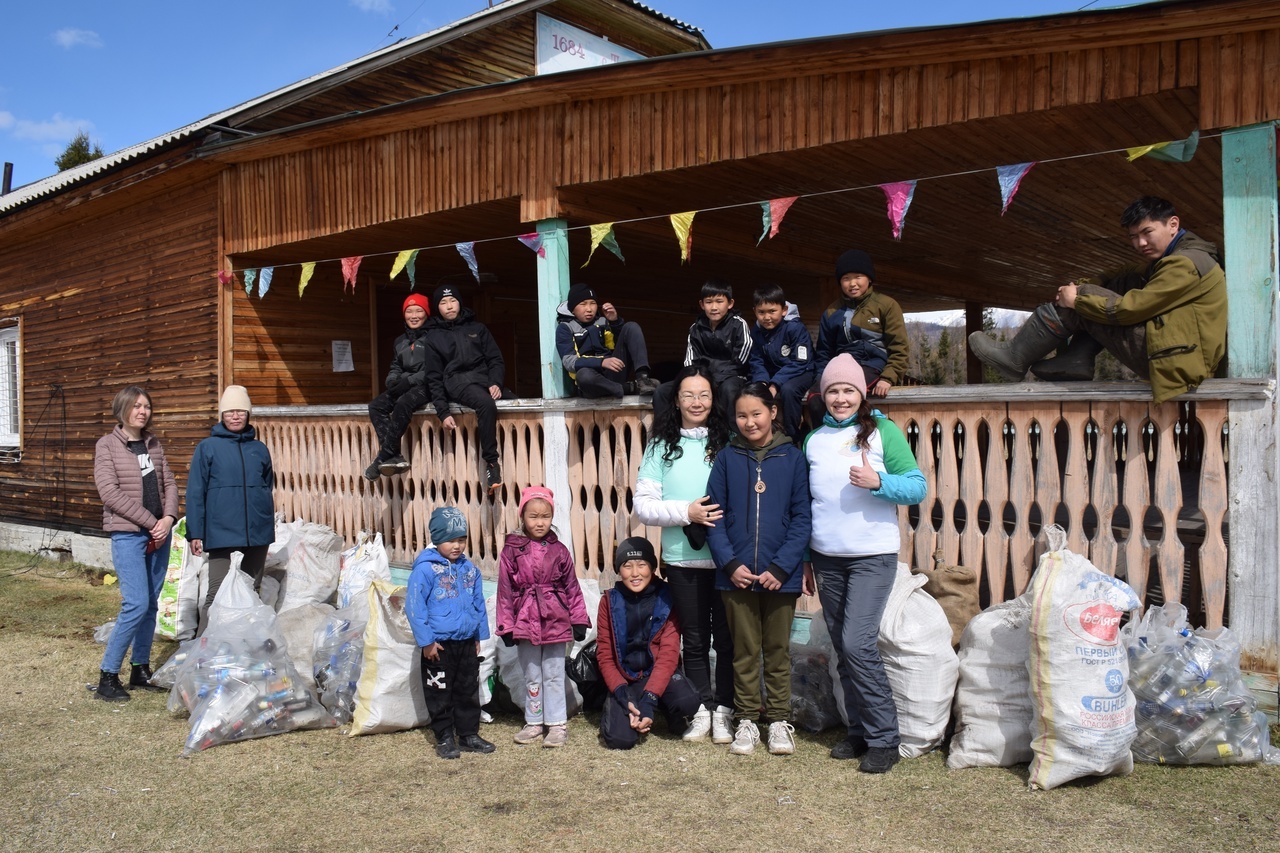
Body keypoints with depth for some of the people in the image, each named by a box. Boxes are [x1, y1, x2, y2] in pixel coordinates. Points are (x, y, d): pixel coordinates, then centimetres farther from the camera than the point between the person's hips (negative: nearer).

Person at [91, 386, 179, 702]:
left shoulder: (153, 444, 12)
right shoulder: (107, 445, -3)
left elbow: (169, 483, 9)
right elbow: (109, 492, -11)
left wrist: (168, 518, -8)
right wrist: (149, 521, -13)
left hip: (158, 534, 5)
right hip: (128, 535, -5)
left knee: (151, 605, 9)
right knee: (137, 604, -13)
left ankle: (140, 669, 20)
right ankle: (107, 676, -2)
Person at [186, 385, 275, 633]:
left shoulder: (260, 449, 10)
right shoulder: (207, 448, 0)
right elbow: (195, 493, -2)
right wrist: (194, 533, -6)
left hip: (258, 531, 4)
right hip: (220, 532, -4)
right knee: (217, 593, -6)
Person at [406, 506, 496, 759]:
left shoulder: (469, 568, 4)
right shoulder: (425, 569, -14)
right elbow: (414, 606, -14)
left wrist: (480, 635, 12)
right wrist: (426, 641, -15)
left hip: (467, 643, 5)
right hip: (439, 645, -5)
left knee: (469, 691, 15)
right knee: (440, 694, 7)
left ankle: (469, 734, 27)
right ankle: (444, 738, 20)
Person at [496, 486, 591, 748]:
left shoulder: (559, 550, 1)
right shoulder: (512, 551, -2)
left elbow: (572, 587, 5)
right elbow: (505, 591, 0)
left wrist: (579, 620, 4)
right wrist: (506, 625, -1)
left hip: (556, 620, 0)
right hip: (525, 620, 0)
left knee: (554, 675, 6)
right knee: (531, 676, 13)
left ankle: (557, 724, 15)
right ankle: (534, 723, 25)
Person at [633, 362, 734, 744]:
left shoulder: (726, 442, 1)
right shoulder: (661, 446, 3)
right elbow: (643, 505, -2)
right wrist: (686, 512, -13)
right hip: (682, 559, 1)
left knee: (727, 637, 7)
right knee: (695, 640, 13)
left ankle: (724, 710, 21)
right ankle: (701, 710, 25)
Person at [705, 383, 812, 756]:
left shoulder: (792, 458, -1)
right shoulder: (727, 458, 2)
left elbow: (802, 518, -4)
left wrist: (781, 567, -12)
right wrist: (730, 563, -10)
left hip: (780, 576, -1)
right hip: (737, 574, 1)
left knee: (778, 650, 12)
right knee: (744, 651, 11)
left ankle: (779, 720, 23)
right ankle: (746, 720, 22)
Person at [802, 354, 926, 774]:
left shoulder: (883, 432, -3)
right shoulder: (814, 439, 11)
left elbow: (917, 487, -6)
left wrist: (878, 482, -23)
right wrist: (804, 558, 15)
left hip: (873, 555, -5)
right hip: (826, 557, 5)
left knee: (858, 643, -13)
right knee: (842, 649, 9)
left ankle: (884, 738, 0)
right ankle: (859, 731, 21)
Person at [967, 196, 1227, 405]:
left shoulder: (1185, 263, -15)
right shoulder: (1172, 260, 18)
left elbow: (1130, 308, -19)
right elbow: (1127, 278, 15)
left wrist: (1078, 299, -8)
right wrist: (1085, 285, -4)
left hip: (1175, 360, -10)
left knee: (1073, 307, -9)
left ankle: (1015, 359, 2)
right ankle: (1077, 361, 1)